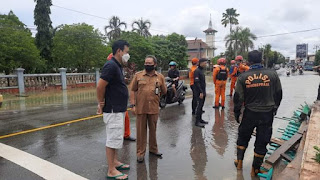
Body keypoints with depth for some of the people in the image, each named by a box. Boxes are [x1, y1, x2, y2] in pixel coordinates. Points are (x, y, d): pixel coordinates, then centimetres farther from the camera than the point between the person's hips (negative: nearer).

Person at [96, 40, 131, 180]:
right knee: (113, 139, -1)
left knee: (115, 138, 18)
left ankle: (114, 162, 33)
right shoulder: (111, 65, -19)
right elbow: (100, 86, -23)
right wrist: (101, 104, -10)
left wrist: (102, 103, 11)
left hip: (118, 109, 10)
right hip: (113, 110, -10)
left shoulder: (117, 66, 12)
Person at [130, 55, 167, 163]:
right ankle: (140, 152, 20)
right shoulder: (138, 75, 2)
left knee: (153, 130, 15)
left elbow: (164, 91, 15)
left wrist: (154, 97, 11)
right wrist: (133, 104, -5)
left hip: (154, 108, 1)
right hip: (140, 108, -1)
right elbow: (133, 90, 1)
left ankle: (153, 149, 33)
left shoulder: (160, 77, 5)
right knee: (141, 131, 7)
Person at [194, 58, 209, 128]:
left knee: (201, 106, 14)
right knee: (198, 106, -6)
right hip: (199, 92, -9)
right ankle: (197, 121, 0)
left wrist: (204, 91, 18)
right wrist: (201, 92, -22)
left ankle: (200, 119, 23)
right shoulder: (197, 71, -15)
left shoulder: (201, 70, 15)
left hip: (203, 92, 9)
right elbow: (197, 82, -21)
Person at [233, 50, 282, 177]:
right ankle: (255, 169, 24)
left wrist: (237, 112, 9)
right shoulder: (272, 74, -5)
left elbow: (238, 97, -5)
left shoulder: (243, 77, -7)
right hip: (267, 113, 0)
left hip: (250, 113, 0)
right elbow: (278, 94, 4)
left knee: (243, 137, 21)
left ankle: (239, 162, 28)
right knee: (262, 141, 12)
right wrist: (274, 108, 20)